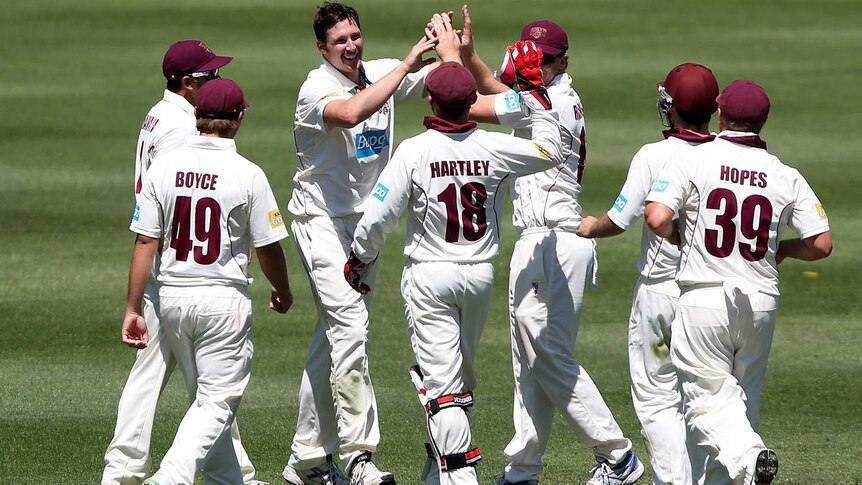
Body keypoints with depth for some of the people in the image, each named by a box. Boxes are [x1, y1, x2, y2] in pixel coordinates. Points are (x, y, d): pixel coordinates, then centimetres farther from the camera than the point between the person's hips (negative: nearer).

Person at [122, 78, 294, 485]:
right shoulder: (248, 175, -11)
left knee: (205, 397, 19)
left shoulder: (163, 167, -2)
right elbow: (268, 248, -3)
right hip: (223, 298, -5)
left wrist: (133, 309, 2)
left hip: (172, 297, 5)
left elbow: (145, 242, -3)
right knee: (217, 402, -3)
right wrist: (283, 292, 16)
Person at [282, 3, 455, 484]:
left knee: (335, 335, 11)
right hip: (321, 218, -7)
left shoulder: (383, 74, 4)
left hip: (365, 220, 7)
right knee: (350, 322, -21)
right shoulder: (317, 88, -16)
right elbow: (351, 113, -37)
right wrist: (406, 65, -34)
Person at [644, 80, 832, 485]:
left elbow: (656, 219, -18)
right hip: (760, 301, 3)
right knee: (745, 400, 17)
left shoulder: (691, 161, -6)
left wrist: (679, 237, 5)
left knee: (708, 399, -4)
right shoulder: (786, 177, 2)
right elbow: (821, 244, -1)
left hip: (703, 298, -3)